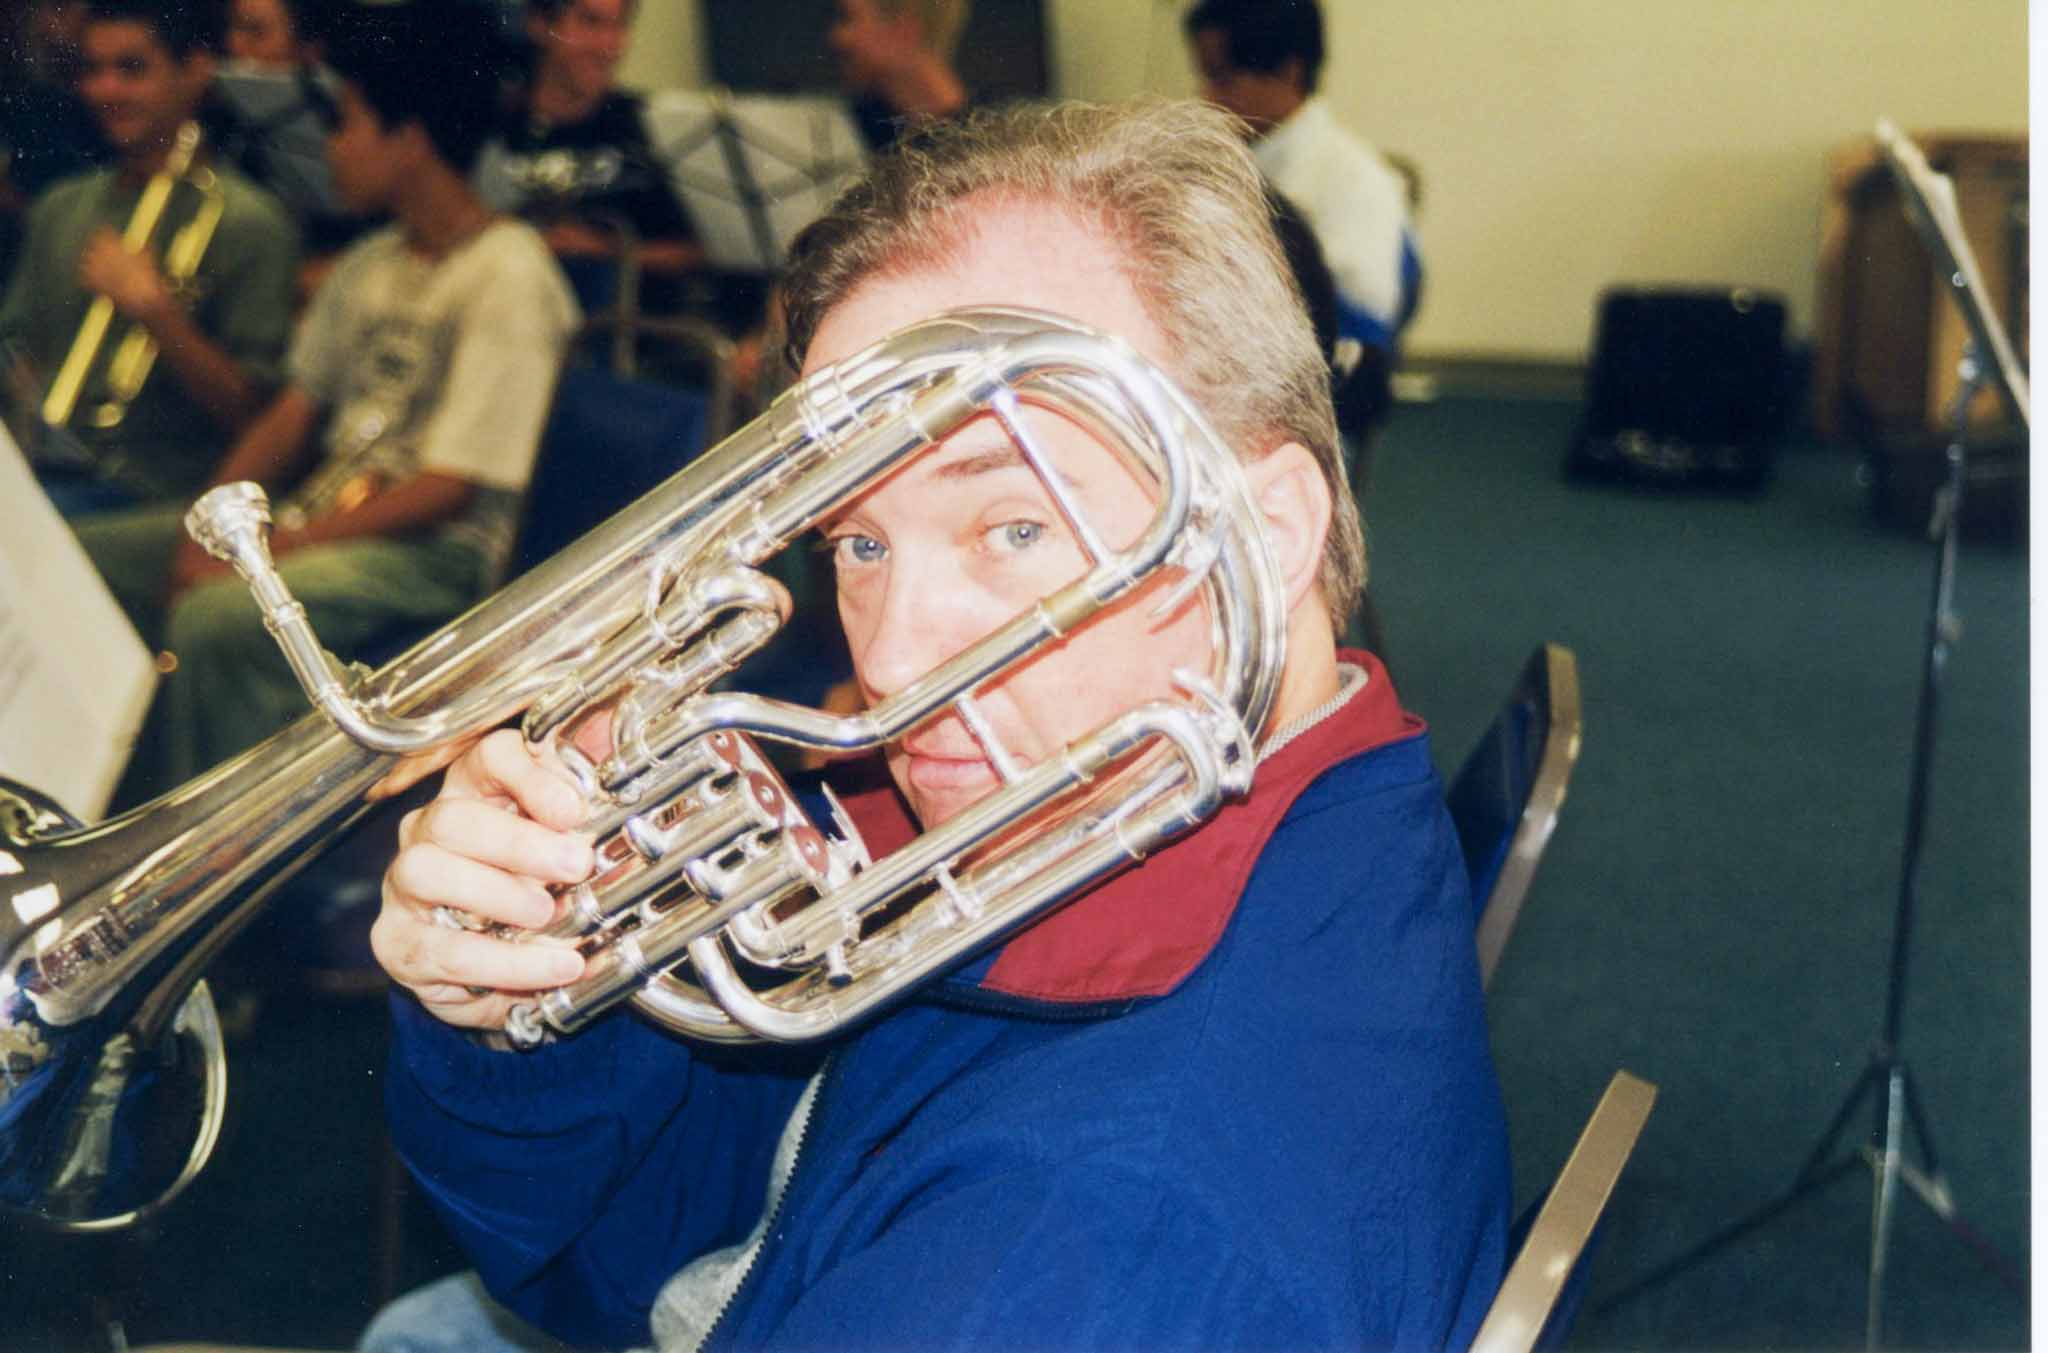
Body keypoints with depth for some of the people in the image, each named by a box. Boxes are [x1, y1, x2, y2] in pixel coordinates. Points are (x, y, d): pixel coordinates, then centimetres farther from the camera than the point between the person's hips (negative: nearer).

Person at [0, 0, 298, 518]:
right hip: (45, 467, 6)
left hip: (152, 491, -6)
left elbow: (249, 412, -6)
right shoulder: (60, 208, 19)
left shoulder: (248, 222, -2)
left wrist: (154, 309, -16)